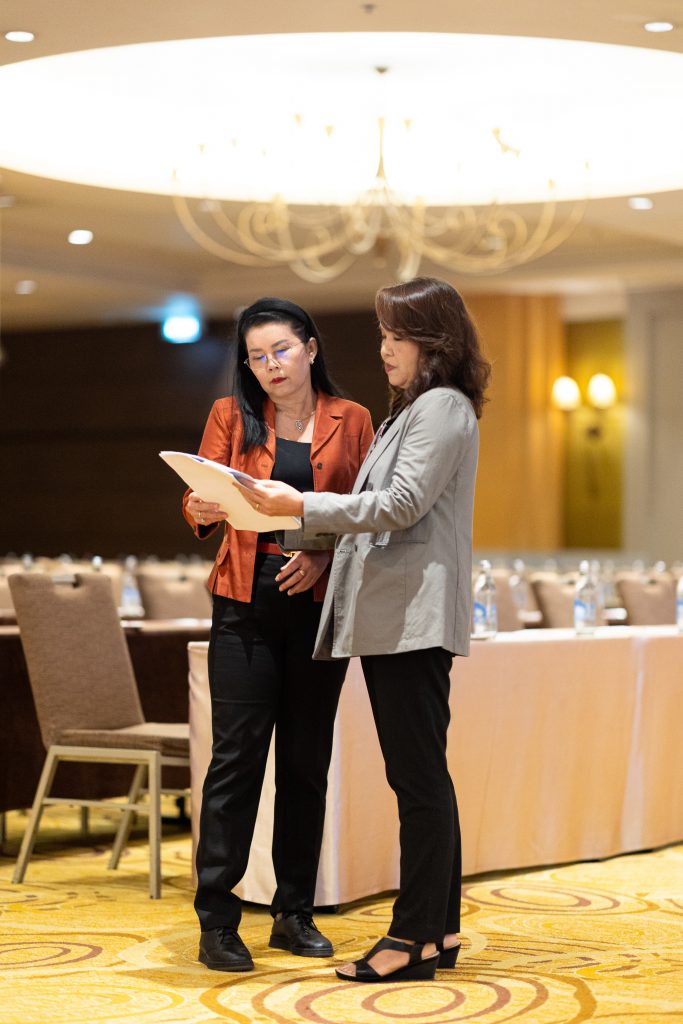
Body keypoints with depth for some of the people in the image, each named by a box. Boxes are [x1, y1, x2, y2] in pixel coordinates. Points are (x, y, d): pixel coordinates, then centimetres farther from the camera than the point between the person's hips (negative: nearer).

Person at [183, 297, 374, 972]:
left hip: (319, 603, 1)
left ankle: (295, 913, 15)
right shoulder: (231, 416, 8)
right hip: (245, 604, -1)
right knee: (237, 755, -6)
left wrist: (325, 556, -13)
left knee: (307, 760, 6)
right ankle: (216, 921, -3)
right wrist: (201, 510, -23)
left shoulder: (351, 421, 8)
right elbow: (196, 500, 0)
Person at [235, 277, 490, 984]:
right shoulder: (411, 409, 24)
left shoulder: (443, 406, -7)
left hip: (415, 618, -10)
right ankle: (439, 929, 17)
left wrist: (303, 506, -17)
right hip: (390, 618, 10)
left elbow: (403, 503, -17)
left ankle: (414, 939, -5)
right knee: (417, 776, 11)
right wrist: (320, 546, 12)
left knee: (419, 778, -8)